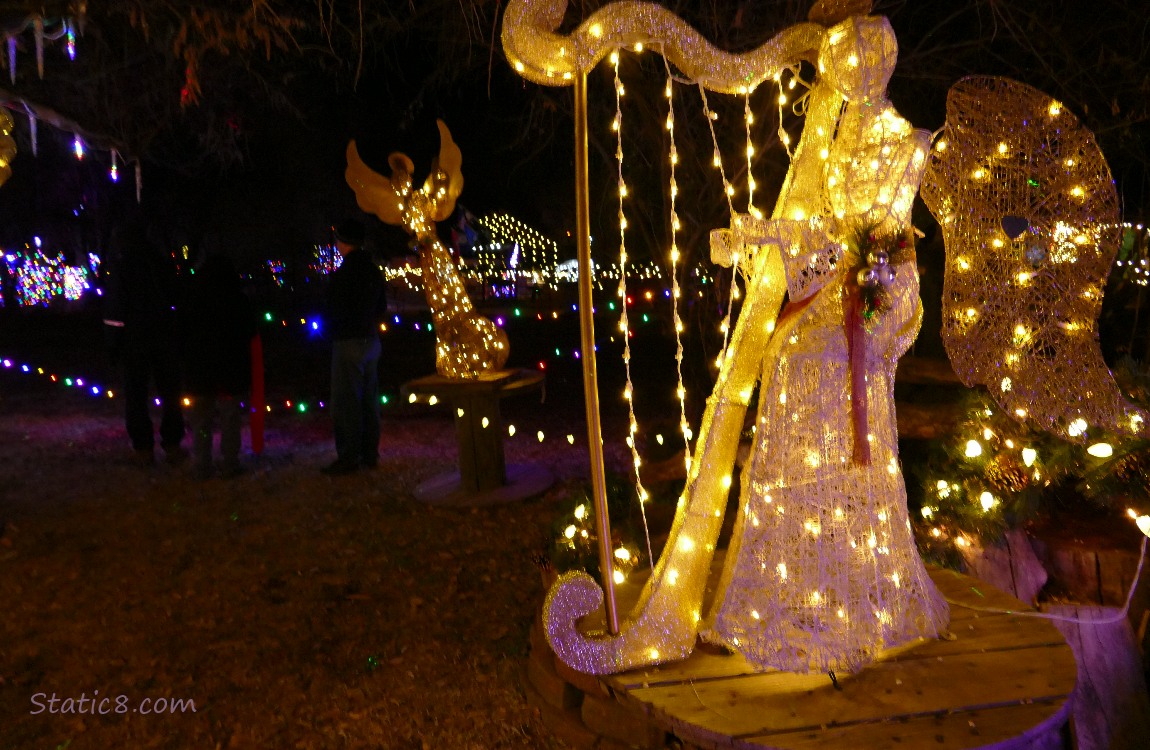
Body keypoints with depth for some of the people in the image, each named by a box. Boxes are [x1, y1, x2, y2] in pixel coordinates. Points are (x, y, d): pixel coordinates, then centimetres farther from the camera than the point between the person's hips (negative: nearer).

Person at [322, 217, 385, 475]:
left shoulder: (345, 273, -16)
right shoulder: (373, 270, 10)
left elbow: (335, 312, -14)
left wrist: (330, 329, 5)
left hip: (349, 343, -8)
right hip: (371, 340, 8)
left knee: (346, 402, -4)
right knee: (369, 399, 12)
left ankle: (348, 457, -1)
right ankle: (370, 454, 19)